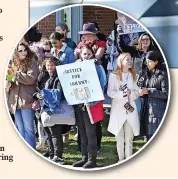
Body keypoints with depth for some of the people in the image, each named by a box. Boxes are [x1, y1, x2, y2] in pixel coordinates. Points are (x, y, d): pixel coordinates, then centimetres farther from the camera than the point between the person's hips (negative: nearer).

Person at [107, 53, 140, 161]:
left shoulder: (133, 75, 11)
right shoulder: (113, 75, 0)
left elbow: (137, 92, 9)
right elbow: (110, 92, -6)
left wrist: (131, 93, -12)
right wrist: (121, 94, -20)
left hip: (130, 109, 2)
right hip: (118, 109, -2)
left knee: (129, 137, 2)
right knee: (119, 137, 5)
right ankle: (121, 159, 14)